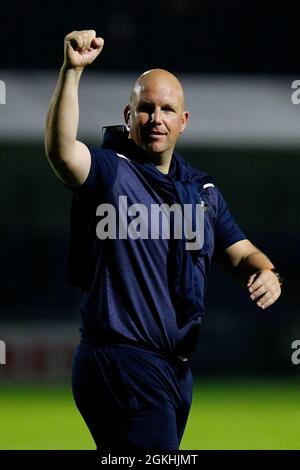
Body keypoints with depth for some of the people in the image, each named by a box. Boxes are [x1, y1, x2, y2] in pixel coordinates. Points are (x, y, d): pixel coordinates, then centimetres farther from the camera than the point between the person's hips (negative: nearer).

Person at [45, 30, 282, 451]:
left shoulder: (202, 190, 17)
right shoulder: (109, 171, -5)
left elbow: (241, 254, 19)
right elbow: (61, 149, -26)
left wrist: (265, 273, -6)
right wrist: (72, 71, -37)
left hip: (176, 367, 8)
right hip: (122, 363, -8)